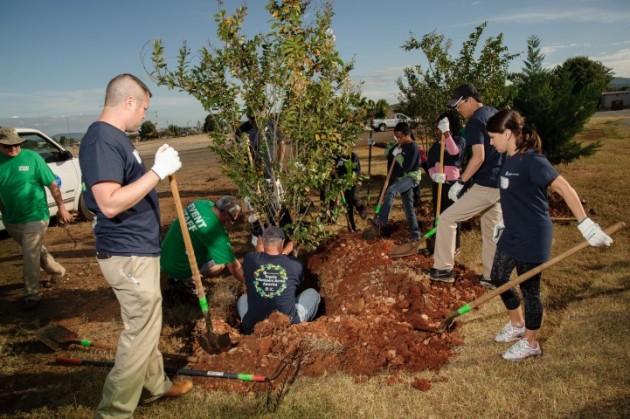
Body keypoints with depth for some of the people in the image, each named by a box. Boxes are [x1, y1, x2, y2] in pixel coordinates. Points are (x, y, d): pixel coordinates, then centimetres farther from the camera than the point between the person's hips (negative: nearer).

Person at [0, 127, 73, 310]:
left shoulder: (32, 157, -12)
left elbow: (52, 184, -7)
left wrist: (61, 207, -5)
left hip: (35, 216, -5)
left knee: (30, 256, -3)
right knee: (36, 250, 21)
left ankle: (32, 295, 8)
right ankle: (57, 271, 42)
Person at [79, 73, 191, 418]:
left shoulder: (115, 137, 11)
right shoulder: (101, 139, -20)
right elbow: (110, 203, -29)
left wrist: (157, 168, 10)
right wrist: (157, 172, -26)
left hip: (136, 248, 11)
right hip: (128, 254, -11)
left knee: (145, 326, 23)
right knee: (140, 332, 1)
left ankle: (157, 384, 42)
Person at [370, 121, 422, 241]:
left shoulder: (413, 147, -15)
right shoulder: (401, 145, 9)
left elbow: (406, 167, -22)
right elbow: (389, 156, 15)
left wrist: (398, 155, -13)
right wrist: (395, 150, -3)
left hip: (412, 177, -9)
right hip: (402, 178, 9)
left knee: (390, 190, -30)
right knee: (408, 206, 8)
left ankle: (381, 220, -30)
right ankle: (415, 232, 13)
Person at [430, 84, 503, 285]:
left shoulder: (475, 121, -14)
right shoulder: (495, 114, 13)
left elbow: (479, 157, -23)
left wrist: (460, 182, -18)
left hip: (485, 186, -9)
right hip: (500, 185, 9)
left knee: (446, 219, -1)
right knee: (491, 230, 17)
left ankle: (443, 269, 4)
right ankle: (491, 276, 24)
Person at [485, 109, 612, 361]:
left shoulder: (531, 160, -21)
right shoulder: (510, 159, 6)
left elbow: (565, 189, -23)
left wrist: (586, 225, -26)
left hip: (532, 238, -9)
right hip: (511, 234, 9)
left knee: (529, 290, 5)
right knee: (498, 278, 17)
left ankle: (530, 343, 24)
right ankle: (517, 325, 40)